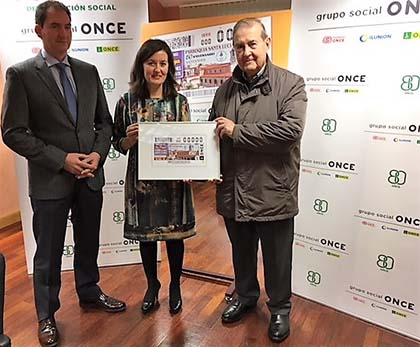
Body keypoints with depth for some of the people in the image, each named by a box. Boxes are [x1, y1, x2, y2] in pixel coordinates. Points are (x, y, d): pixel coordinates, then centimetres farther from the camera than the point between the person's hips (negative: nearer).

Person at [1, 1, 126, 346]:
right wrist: (61, 159, -17)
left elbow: (105, 122, 9)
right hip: (50, 180, -4)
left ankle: (89, 293, 43)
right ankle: (47, 315, 32)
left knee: (88, 243, 20)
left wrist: (98, 154, -8)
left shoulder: (88, 71, 7)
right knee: (49, 253, 11)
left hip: (90, 176, 4)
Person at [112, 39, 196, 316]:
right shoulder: (127, 102, -2)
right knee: (146, 235, 14)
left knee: (175, 234, 12)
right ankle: (152, 286, 37)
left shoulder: (179, 101, -1)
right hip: (142, 180, 0)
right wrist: (130, 138, -18)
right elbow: (119, 144, 4)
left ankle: (175, 287, 35)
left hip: (174, 180, 0)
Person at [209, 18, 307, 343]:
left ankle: (280, 308, 39)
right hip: (233, 192, 5)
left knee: (277, 259, 14)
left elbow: (290, 130, -23)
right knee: (242, 253, 24)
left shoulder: (291, 84, -8)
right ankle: (245, 296, 48)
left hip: (273, 193, -4)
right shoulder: (226, 89, 7)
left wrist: (237, 131, -19)